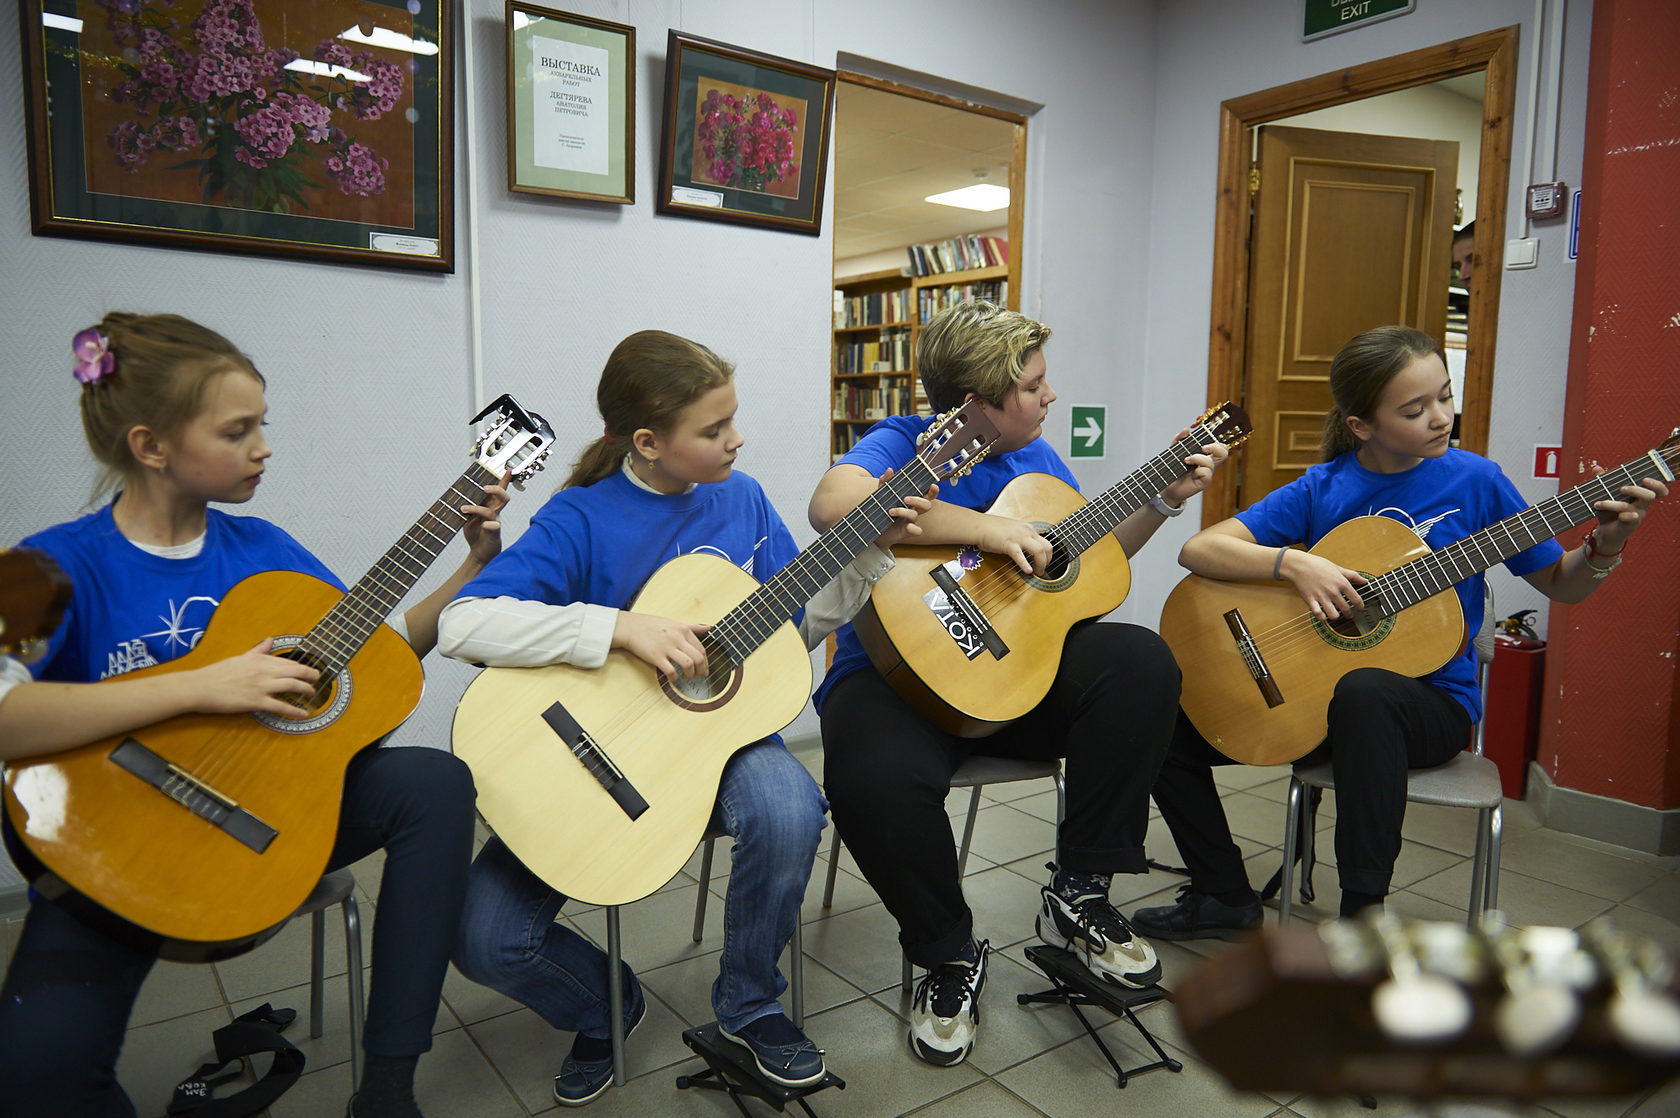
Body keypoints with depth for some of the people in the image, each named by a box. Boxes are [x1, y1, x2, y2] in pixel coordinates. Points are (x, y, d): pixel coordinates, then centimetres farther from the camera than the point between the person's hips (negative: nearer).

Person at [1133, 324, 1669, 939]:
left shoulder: (1474, 480, -4)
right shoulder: (1321, 489, -3)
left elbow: (1559, 584, 7)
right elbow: (1198, 549, -10)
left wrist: (1604, 546, -13)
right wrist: (1293, 563, -24)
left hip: (1434, 699, -2)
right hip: (1310, 685, 3)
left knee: (1364, 690, -39)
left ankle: (1363, 913, -24)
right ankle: (1226, 896, 10)